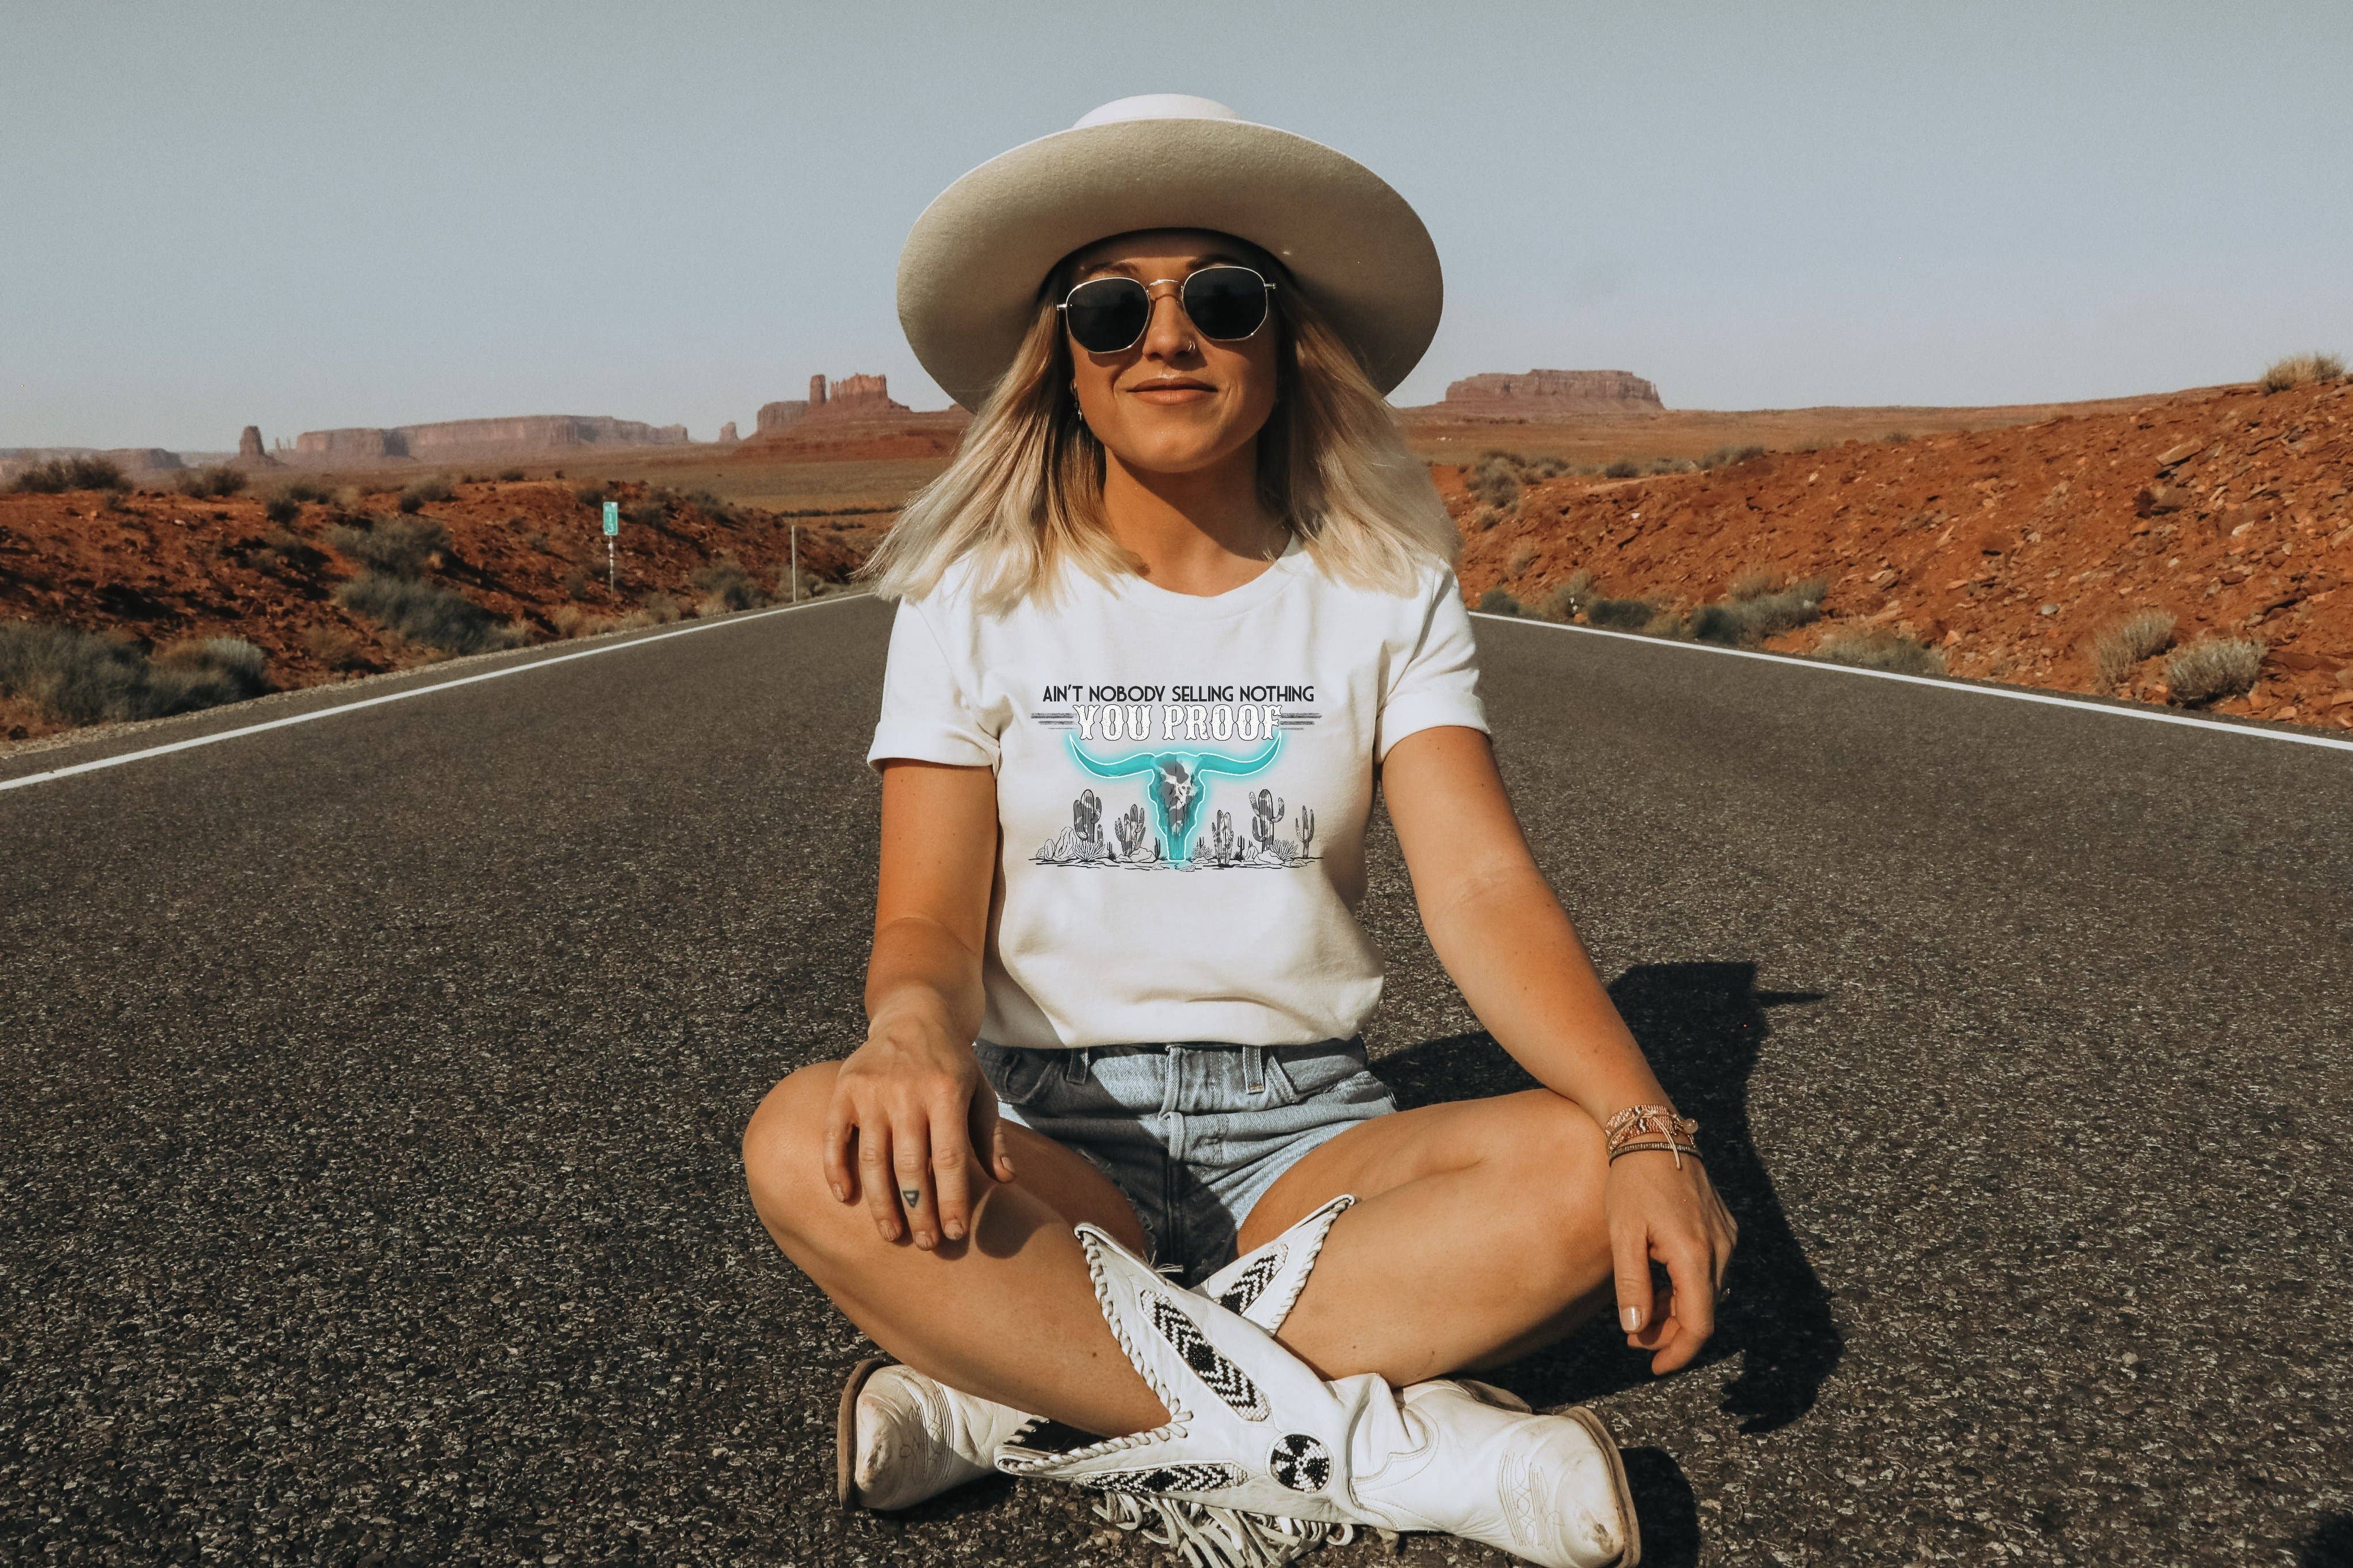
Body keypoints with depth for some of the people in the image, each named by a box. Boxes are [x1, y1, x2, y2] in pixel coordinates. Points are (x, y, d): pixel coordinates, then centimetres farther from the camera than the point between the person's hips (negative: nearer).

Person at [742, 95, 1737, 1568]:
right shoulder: (976, 596, 0)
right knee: (809, 1147, -31)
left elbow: (1483, 884, -10)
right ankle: (1374, 1446, -28)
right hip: (1051, 1139, -1)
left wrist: (1646, 1130, -28)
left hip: (1307, 1137, 1)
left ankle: (1017, 1404, -23)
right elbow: (931, 914, -7)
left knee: (1584, 1168, -27)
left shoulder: (1386, 588, 1)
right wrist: (915, 1032, -33)